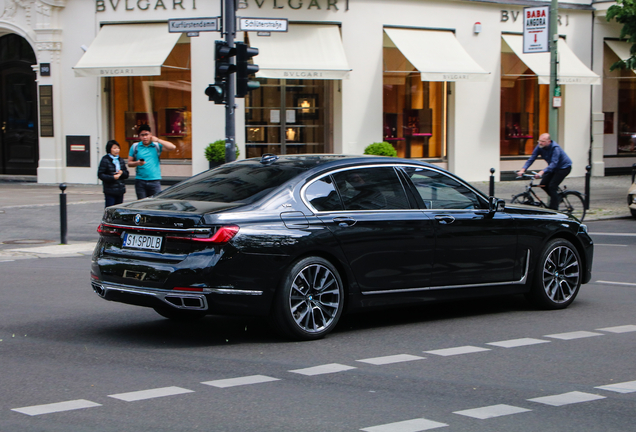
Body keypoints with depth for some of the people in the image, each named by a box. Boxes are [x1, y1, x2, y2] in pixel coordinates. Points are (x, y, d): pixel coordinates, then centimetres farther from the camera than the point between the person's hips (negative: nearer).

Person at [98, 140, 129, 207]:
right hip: (110, 192, -6)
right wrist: (112, 177, -20)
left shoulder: (120, 160, 14)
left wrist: (122, 173, -7)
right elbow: (100, 175, -10)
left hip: (120, 191, 6)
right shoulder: (105, 160, -7)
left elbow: (126, 174, 16)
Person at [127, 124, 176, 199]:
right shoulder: (135, 146, 10)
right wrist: (137, 163, -12)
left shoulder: (157, 145, 6)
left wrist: (158, 140, -8)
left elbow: (172, 147, -8)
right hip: (140, 181, 1)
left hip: (155, 181, -1)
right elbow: (129, 163, 10)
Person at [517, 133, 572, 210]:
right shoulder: (539, 147, -12)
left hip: (564, 167, -7)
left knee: (552, 186, -17)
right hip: (554, 168, 7)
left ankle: (553, 208, -10)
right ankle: (557, 198, 19)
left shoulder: (555, 148, -31)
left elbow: (553, 163, -40)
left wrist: (541, 172, -53)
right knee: (543, 184, -3)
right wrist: (523, 169, -29)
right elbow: (531, 158, -14)